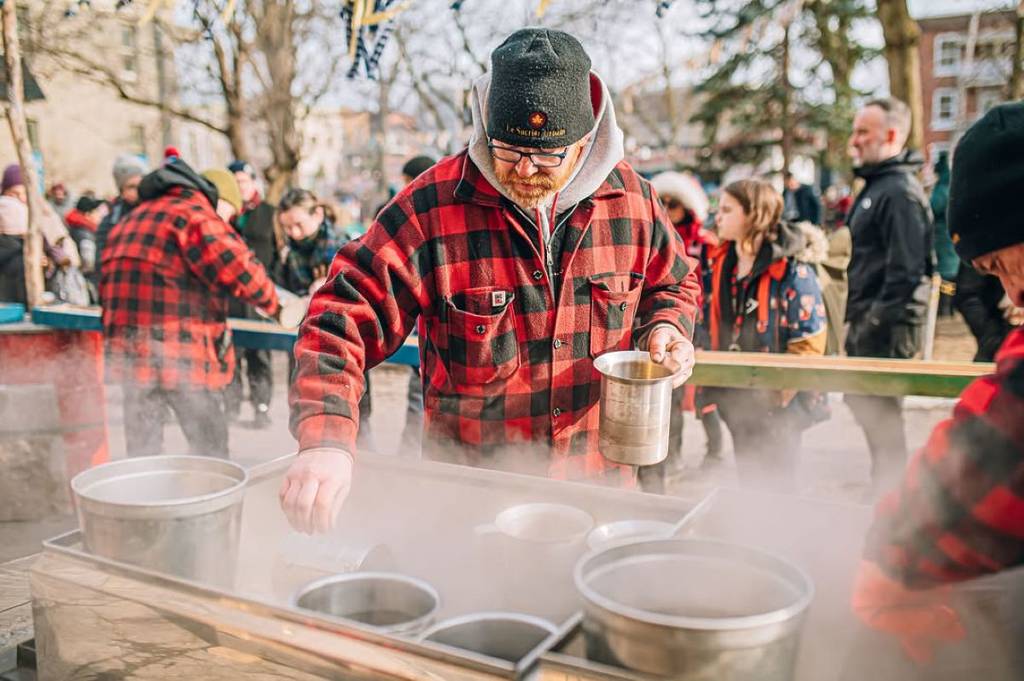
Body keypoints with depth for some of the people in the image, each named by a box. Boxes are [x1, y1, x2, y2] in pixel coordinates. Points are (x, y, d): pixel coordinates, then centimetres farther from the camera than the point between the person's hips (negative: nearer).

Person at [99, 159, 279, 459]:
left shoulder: (130, 219, 21)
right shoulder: (195, 214, -8)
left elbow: (107, 287, 25)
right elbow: (238, 268, -20)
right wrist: (273, 304, -6)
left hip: (129, 353, 8)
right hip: (182, 354, -8)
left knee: (141, 450, 14)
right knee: (210, 450, 3)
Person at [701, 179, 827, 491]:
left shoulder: (792, 271, -15)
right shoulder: (718, 264, 3)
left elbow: (809, 342, -16)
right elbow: (707, 324, 11)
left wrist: (777, 393, -18)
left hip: (777, 406, -5)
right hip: (735, 398, 6)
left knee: (772, 488, 7)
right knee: (748, 482, 19)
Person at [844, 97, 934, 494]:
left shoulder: (899, 191, -16)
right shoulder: (877, 185, 16)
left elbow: (906, 271, -22)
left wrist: (878, 323, -22)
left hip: (886, 325, -10)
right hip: (869, 319, 10)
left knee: (880, 411, -3)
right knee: (864, 402, 17)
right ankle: (887, 489, 31)